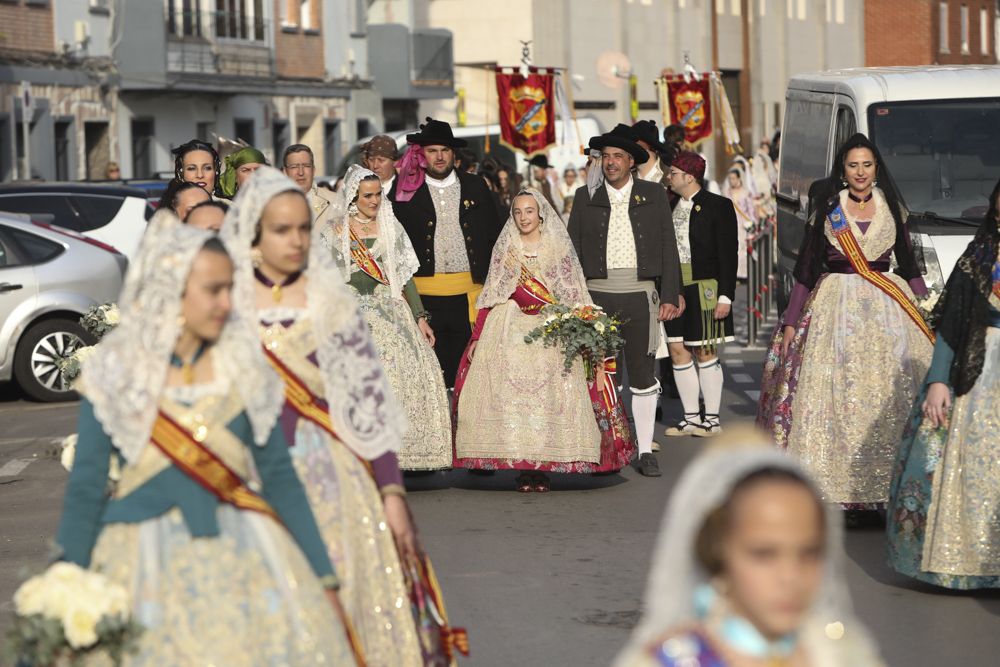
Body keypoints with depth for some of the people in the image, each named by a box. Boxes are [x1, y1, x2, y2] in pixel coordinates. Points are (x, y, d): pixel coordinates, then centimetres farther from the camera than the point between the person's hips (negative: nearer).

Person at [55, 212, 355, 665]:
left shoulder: (243, 361, 4)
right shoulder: (115, 370, -2)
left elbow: (277, 473, 7)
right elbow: (85, 488, 0)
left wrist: (323, 575, 6)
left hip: (239, 554, 2)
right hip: (148, 563, -2)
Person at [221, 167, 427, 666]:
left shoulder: (331, 303, 4)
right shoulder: (222, 308, 2)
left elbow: (369, 405, 2)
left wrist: (392, 493, -3)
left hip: (332, 479, 0)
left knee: (342, 601, -4)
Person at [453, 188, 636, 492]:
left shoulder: (558, 248, 7)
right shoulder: (505, 249, 11)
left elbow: (574, 297, 4)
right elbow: (490, 297, 10)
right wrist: (477, 338, 3)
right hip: (510, 334, 1)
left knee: (550, 396, -7)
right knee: (512, 397, -7)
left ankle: (544, 467, -3)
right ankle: (523, 468, -4)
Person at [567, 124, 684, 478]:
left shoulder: (654, 196, 6)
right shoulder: (585, 197, 7)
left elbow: (668, 248, 5)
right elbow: (573, 251, 7)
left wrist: (670, 296, -1)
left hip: (640, 296, 0)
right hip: (597, 295, 1)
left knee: (643, 377, 2)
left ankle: (645, 451, 8)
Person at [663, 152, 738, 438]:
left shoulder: (718, 206, -4)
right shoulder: (670, 206, 12)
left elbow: (728, 254, -7)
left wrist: (725, 296, -13)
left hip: (704, 289, -6)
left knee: (705, 352, -1)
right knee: (677, 351, 4)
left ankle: (712, 419, 8)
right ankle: (691, 418, 12)